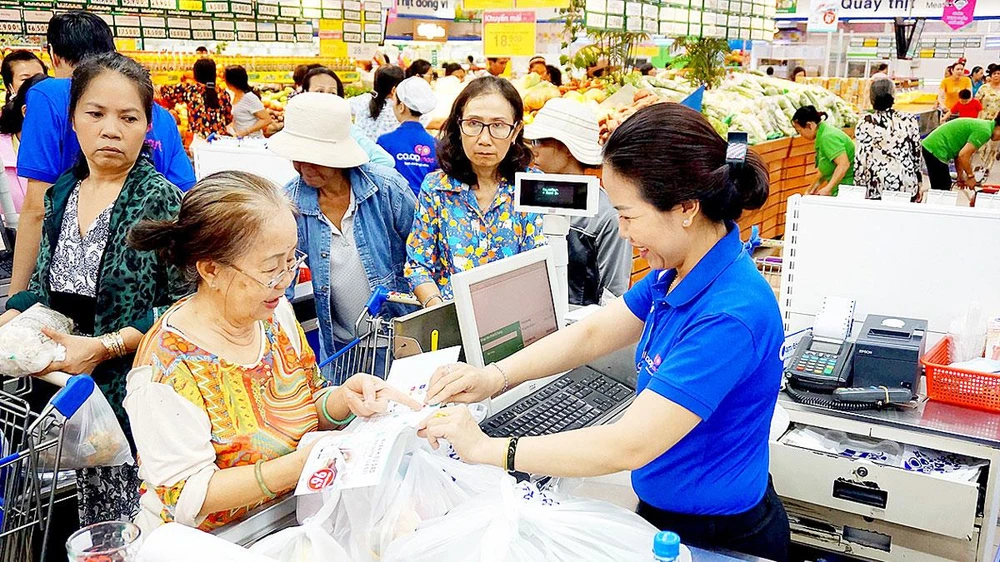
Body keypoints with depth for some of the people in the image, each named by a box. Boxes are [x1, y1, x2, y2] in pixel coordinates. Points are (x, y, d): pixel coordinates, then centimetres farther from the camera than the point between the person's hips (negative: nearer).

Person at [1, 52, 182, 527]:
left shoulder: (160, 200, -9)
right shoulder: (62, 194, 10)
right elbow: (45, 286, 20)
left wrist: (106, 346, -18)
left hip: (129, 394, -5)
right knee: (84, 533, 11)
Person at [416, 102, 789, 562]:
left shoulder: (730, 316, -32)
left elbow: (627, 447, -33)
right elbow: (592, 333, 3)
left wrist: (485, 448, -26)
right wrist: (495, 376, -10)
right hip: (663, 508, 7)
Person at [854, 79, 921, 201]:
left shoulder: (866, 123, -7)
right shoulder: (909, 120, 1)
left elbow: (860, 159, -6)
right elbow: (917, 154, 9)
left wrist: (859, 187, 4)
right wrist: (918, 186, 20)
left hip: (877, 188, -2)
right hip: (907, 187, 2)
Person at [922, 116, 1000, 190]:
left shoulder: (981, 125, 18)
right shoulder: (985, 131, -13)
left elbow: (958, 153, 21)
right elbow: (963, 155, -19)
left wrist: (961, 176, 21)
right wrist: (971, 176, -5)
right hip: (936, 150, -10)